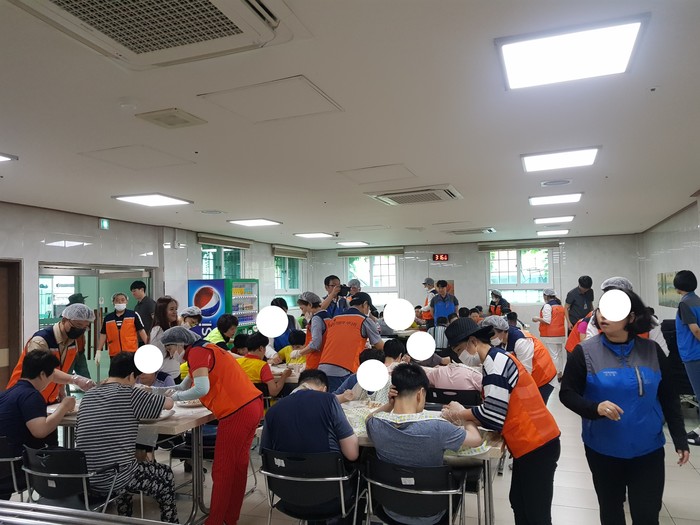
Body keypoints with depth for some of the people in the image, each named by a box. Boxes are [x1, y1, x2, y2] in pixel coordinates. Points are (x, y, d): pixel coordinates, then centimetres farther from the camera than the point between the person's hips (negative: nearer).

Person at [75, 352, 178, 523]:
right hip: (114, 479, -7)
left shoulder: (88, 396, 8)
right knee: (165, 474, 18)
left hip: (85, 478, 7)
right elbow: (169, 403, -2)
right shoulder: (129, 394, -10)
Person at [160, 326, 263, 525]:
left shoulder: (197, 352, -8)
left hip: (237, 413, -10)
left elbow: (201, 389, -19)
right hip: (252, 406, 10)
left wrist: (175, 397, -4)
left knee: (223, 470, 4)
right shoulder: (207, 349, 21)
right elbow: (187, 385, 23)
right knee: (237, 465, 18)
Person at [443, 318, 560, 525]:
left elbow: (493, 414, -22)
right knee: (518, 502, 18)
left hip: (537, 445, -10)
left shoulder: (496, 363, -19)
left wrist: (460, 413, -8)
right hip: (530, 443, 10)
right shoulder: (496, 360, 12)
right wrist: (463, 413, 1)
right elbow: (494, 412, 13)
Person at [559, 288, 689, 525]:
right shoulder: (585, 352, -12)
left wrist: (679, 438, 6)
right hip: (603, 450, -1)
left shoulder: (652, 350, -4)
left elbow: (669, 397, 6)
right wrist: (595, 408, -26)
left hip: (648, 450, 1)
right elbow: (567, 394, -9)